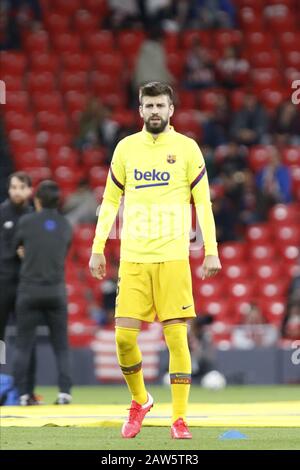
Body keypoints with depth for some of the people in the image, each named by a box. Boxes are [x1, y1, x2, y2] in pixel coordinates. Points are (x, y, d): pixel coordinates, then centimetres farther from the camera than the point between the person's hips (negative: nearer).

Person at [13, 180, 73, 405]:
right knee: (61, 346, 7)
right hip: (56, 291, 2)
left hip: (29, 291, -2)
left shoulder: (26, 222, -1)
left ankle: (23, 394, 0)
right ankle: (65, 391, -3)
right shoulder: (66, 226, 6)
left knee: (23, 346, 4)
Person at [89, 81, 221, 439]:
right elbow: (110, 200, 14)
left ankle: (179, 419, 1)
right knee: (124, 336, -4)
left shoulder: (187, 148, 2)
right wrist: (97, 248, 8)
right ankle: (139, 401, 21)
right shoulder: (126, 148, 8)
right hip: (132, 258, 2)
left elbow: (203, 202, 3)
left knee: (176, 336, -5)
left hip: (173, 257, -2)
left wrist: (211, 250, -3)